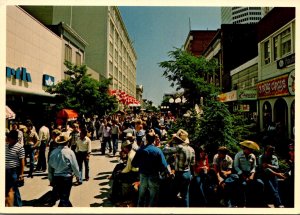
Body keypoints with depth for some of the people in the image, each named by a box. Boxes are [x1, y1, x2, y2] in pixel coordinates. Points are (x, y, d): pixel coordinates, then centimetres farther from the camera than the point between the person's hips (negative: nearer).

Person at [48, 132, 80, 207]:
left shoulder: (53, 152, -5)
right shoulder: (70, 152, -17)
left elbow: (50, 167, 3)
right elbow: (75, 166, -12)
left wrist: (50, 178, 16)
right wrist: (78, 175, 7)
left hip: (56, 177, 5)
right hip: (67, 177, -5)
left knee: (62, 196, 22)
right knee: (65, 197, 6)